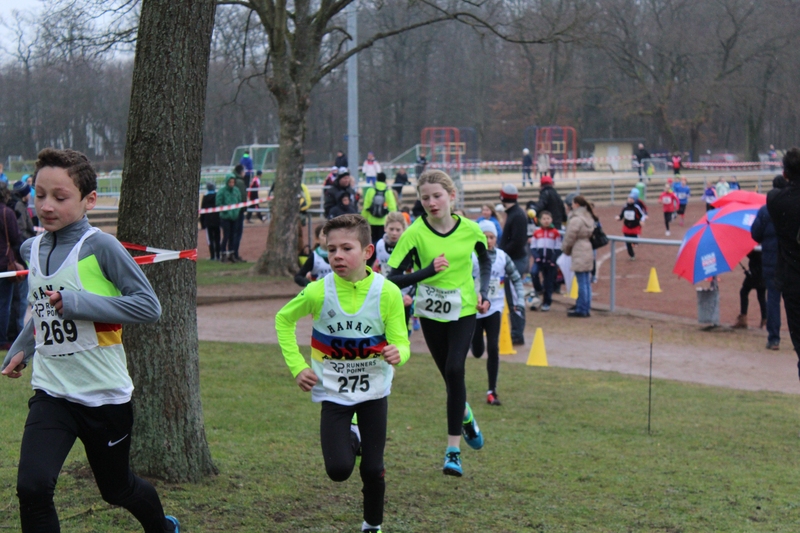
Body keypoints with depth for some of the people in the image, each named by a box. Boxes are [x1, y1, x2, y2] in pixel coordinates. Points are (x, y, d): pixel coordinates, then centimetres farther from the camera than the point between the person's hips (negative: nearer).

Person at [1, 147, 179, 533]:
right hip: (51, 392, 4)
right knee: (32, 487, -17)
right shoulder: (33, 249, 4)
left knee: (117, 489, 16)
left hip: (104, 394, -4)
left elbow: (148, 307, -22)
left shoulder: (100, 247, -15)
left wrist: (77, 302, -26)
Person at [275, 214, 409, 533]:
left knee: (373, 469, 4)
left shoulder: (387, 293, -16)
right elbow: (283, 320, 3)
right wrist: (296, 366, -5)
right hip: (333, 391, 0)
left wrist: (398, 354, -37)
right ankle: (350, 439, 25)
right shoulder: (318, 292, -15)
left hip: (373, 389, 0)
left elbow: (401, 343, -12)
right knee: (338, 470, -10)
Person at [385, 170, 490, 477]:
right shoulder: (415, 234, -14)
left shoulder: (470, 230, -7)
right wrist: (429, 270, -28)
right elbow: (392, 279, -18)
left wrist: (483, 292, 2)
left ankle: (453, 449, -9)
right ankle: (465, 415, 46)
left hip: (464, 310, 0)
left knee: (455, 370, -17)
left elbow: (485, 260, 15)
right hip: (431, 313, 1)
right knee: (450, 376, 10)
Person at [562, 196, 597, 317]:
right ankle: (586, 308, 19)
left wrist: (566, 249, 7)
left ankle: (582, 310, -1)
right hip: (588, 251, 9)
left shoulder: (575, 219, -16)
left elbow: (570, 238, -12)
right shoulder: (589, 217, 12)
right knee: (587, 282, 13)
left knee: (582, 282, -5)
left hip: (579, 254, -9)